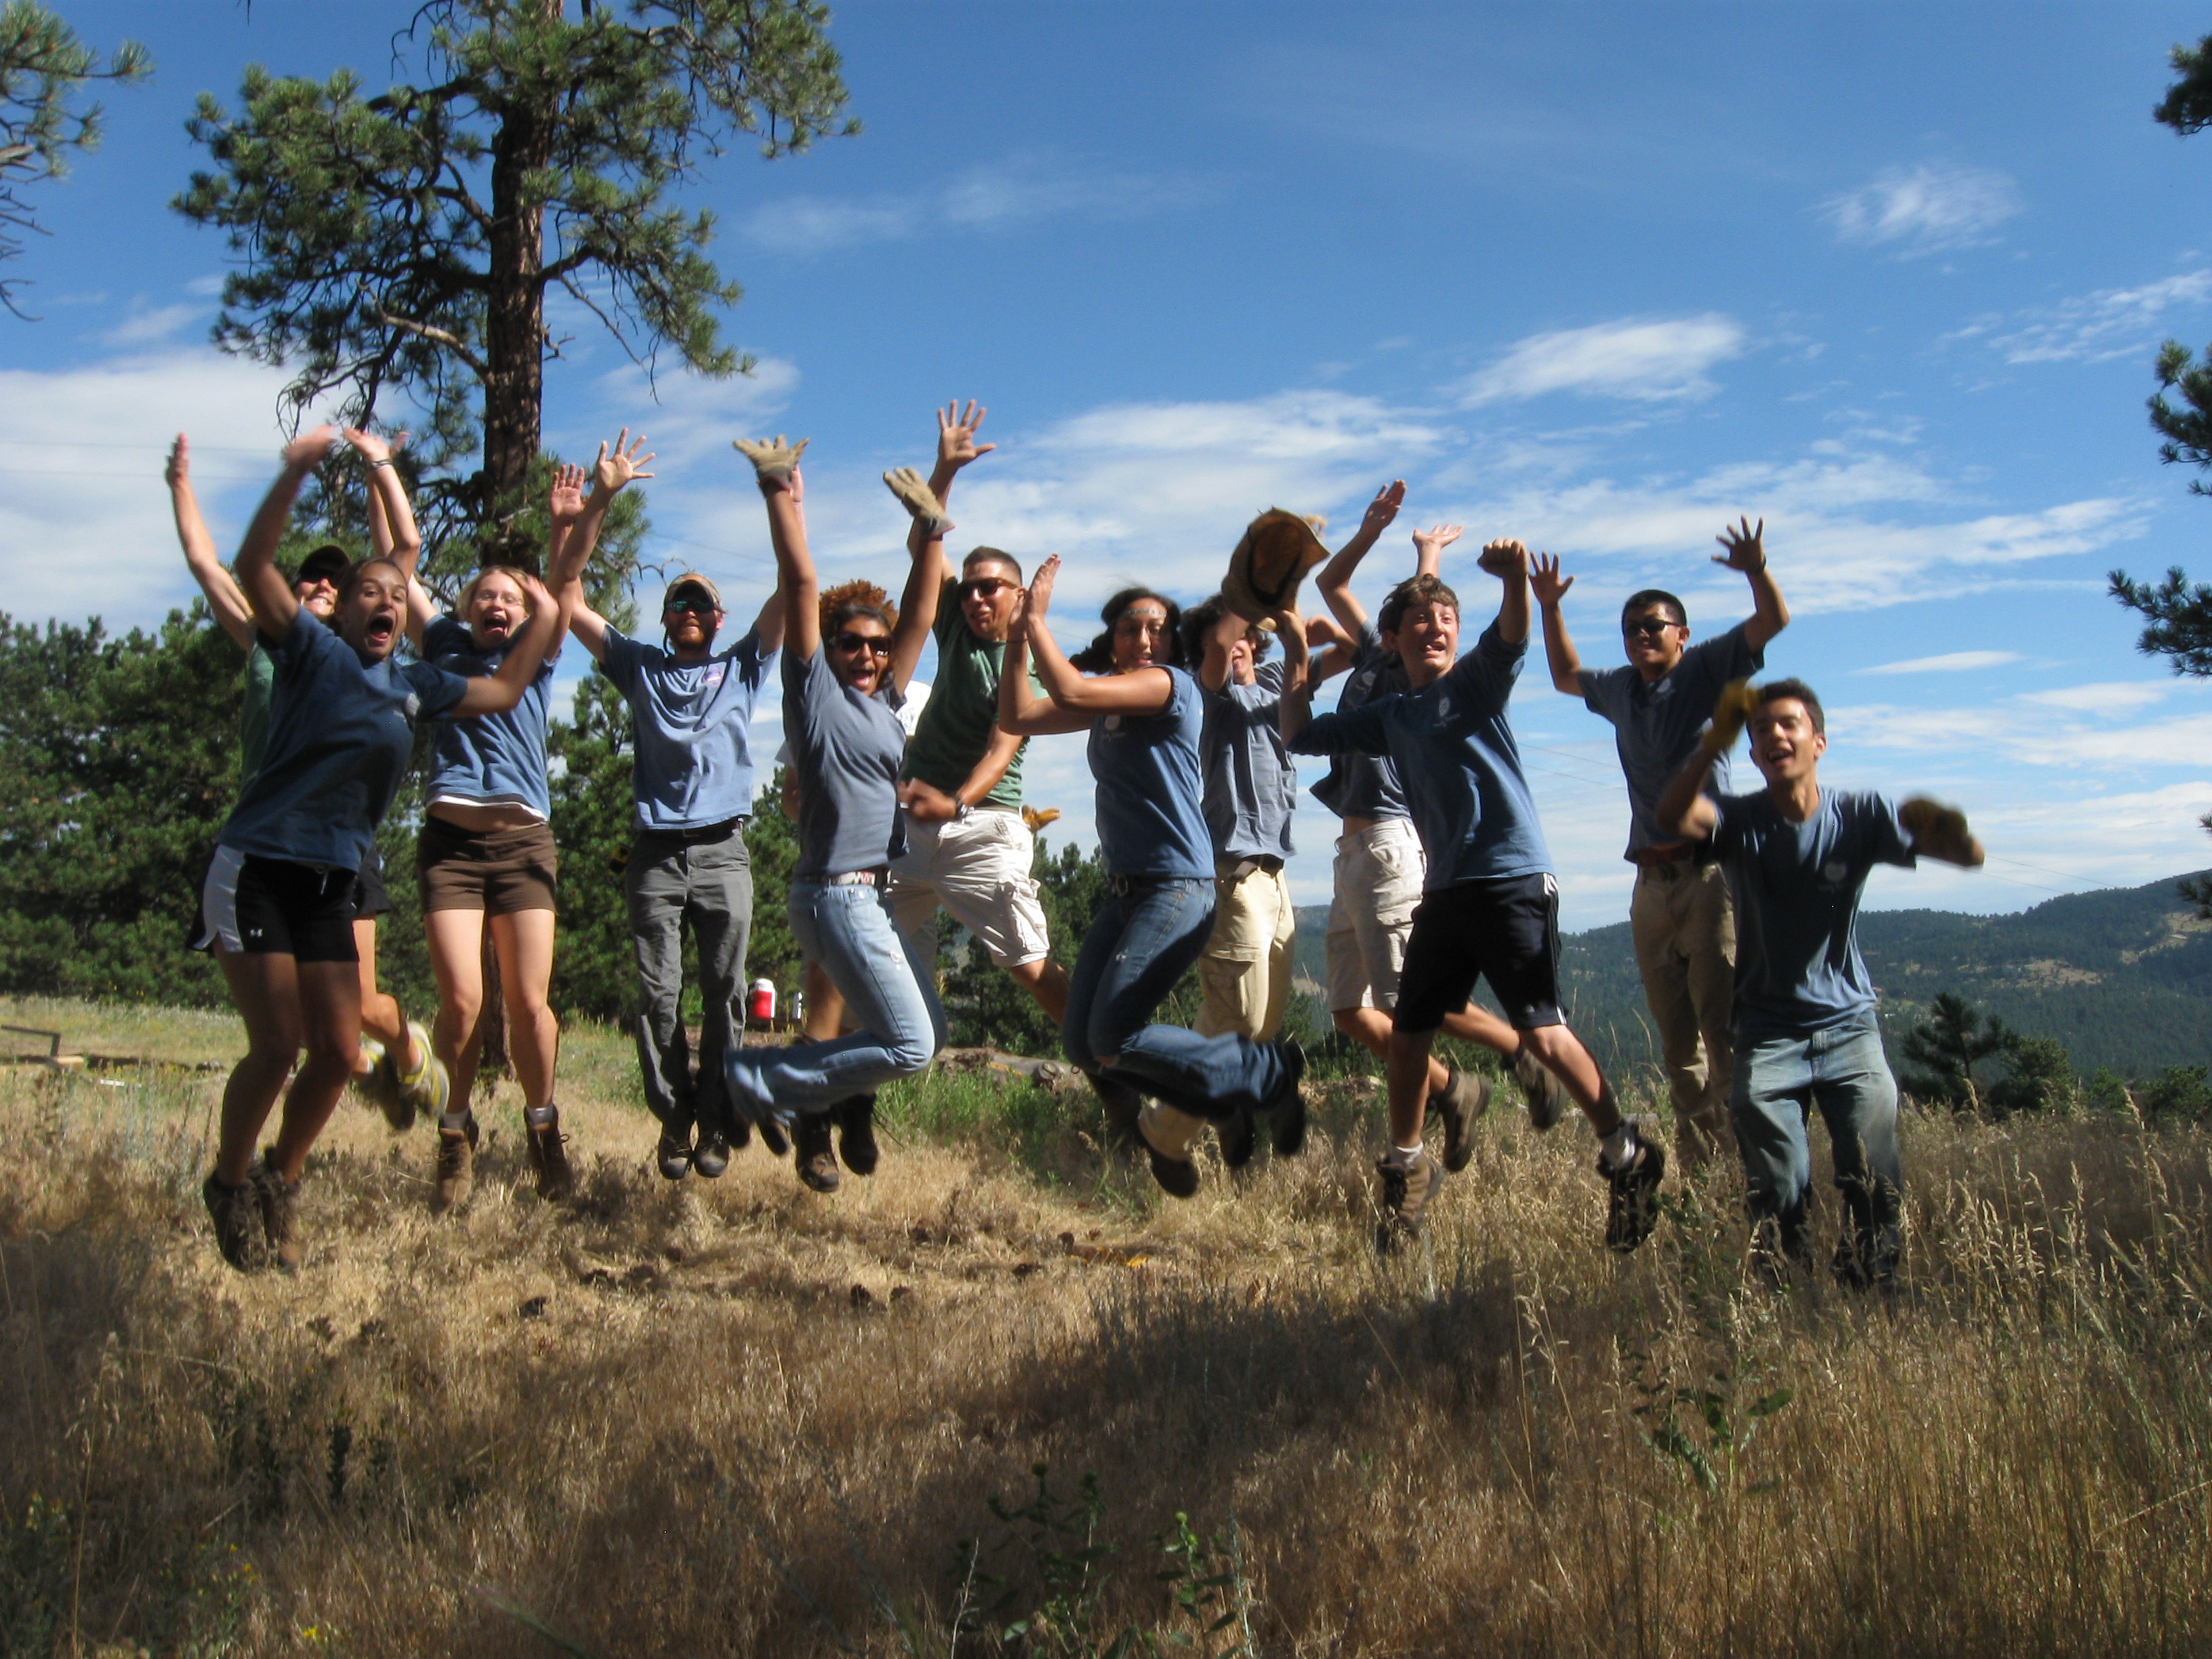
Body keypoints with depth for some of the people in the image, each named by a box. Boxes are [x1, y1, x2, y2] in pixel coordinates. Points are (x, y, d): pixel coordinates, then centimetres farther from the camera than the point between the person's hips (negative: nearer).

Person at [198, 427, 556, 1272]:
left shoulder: (415, 684, 11)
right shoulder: (312, 649, -5)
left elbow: (504, 690, 24)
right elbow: (253, 569, -20)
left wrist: (546, 617, 20)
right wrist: (296, 473, -30)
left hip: (331, 884, 6)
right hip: (256, 871, -6)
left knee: (339, 1053, 3)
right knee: (277, 1047, -9)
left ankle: (279, 1183, 26)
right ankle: (229, 1184, 16)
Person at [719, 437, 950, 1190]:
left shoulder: (883, 700, 16)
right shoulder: (814, 687, -4)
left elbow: (921, 616, 17)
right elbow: (801, 584, -10)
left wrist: (930, 531, 14)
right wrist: (781, 496, -11)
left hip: (881, 895, 9)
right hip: (838, 894, -9)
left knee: (928, 1031, 13)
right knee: (908, 1044, -11)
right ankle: (759, 1080, -1)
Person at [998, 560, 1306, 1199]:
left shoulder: (1172, 686, -9)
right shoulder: (1108, 703, 15)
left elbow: (1071, 691, -22)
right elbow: (1017, 717, 12)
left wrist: (1038, 619, -11)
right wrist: (1016, 640, 2)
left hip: (1177, 889, -8)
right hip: (1124, 890, 8)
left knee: (1113, 1039, -15)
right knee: (1080, 1043, 2)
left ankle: (1267, 1072, 0)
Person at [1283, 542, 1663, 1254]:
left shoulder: (1476, 680, 1)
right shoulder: (1389, 715, 15)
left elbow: (1511, 636, -20)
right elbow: (1299, 735, 20)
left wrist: (1514, 580, -39)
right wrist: (1297, 660, 15)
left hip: (1512, 880, -6)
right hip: (1444, 892, 6)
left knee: (1543, 1031, -12)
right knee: (1407, 1035, 9)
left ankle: (1627, 1157, 5)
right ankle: (1408, 1169, 27)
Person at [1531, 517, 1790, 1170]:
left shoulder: (1706, 670, 3)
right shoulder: (1620, 689, 19)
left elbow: (1773, 621, -9)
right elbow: (1565, 675, 38)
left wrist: (1756, 572, -27)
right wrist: (1551, 609, 28)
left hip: (1708, 873, -6)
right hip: (1652, 881, 6)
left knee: (1721, 1024, -15)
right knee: (1675, 1037, 7)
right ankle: (1697, 1161, 12)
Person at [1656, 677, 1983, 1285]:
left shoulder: (1859, 816, -4)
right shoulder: (1742, 820, -6)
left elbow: (1970, 855, -12)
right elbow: (1670, 817, -29)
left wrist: (1942, 826, -37)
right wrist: (1715, 741, -44)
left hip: (1848, 1025, 1)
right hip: (1769, 1034, 0)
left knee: (1875, 1186, -15)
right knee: (1777, 1196, -11)